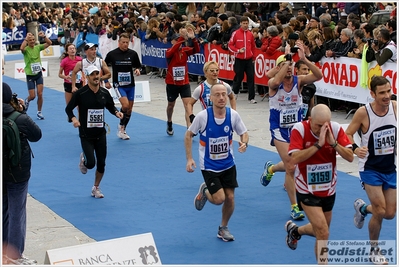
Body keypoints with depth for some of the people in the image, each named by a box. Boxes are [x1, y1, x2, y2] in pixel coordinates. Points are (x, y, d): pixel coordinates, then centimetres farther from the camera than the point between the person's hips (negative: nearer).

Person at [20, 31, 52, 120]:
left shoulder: (38, 47, 0)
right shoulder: (26, 49, -11)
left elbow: (49, 43, -8)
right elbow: (21, 48, -36)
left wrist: (44, 36, -23)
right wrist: (26, 38, -32)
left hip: (39, 74, 3)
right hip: (30, 75, -3)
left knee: (40, 94, -4)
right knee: (32, 96, -1)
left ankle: (39, 112, 11)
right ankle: (27, 101, 36)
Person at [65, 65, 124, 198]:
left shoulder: (105, 93, -1)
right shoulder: (80, 93, -12)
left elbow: (111, 106, 14)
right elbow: (68, 109, -5)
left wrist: (116, 112, -8)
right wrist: (73, 119, -24)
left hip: (100, 134, 4)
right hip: (86, 135, -4)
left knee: (101, 164, 7)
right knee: (91, 163, -12)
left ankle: (96, 188, 28)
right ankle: (83, 159, 27)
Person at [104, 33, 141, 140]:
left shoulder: (133, 54, -1)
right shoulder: (112, 54, -5)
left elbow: (137, 66, 9)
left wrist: (137, 70, -13)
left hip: (130, 85, 4)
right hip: (118, 84, -3)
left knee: (129, 109, 7)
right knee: (125, 105, -20)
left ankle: (122, 130, 24)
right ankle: (121, 126, 4)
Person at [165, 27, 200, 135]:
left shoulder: (185, 50, -3)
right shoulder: (169, 52, -11)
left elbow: (196, 50, -22)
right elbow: (173, 51, -36)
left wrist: (193, 38, -39)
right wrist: (182, 38, -48)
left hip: (184, 83, 1)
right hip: (172, 83, -1)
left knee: (188, 104, -14)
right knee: (171, 104, 17)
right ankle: (169, 123, 44)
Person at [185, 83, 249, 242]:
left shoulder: (233, 115, -12)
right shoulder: (203, 116, -19)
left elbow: (244, 133, 1)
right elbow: (188, 135, -6)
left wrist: (244, 143, -22)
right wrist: (189, 158, -11)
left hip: (228, 164, 3)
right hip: (209, 166, -3)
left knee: (230, 198, 4)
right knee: (219, 199, -12)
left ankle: (223, 228, 29)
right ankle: (204, 191, 25)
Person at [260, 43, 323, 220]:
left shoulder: (298, 81, -7)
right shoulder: (273, 83, -14)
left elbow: (318, 76, -24)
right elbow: (276, 81, -40)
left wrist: (303, 59, -35)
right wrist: (287, 61, -38)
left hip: (296, 128, 4)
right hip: (279, 130, -4)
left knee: (290, 165, 15)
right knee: (291, 167, -11)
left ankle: (270, 168, 50)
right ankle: (294, 207, 0)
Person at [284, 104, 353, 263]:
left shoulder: (336, 129, -11)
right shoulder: (299, 129, -19)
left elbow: (350, 157, -15)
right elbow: (294, 158, -30)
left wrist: (333, 142, -29)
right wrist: (318, 144, -34)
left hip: (328, 189, 5)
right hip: (307, 191, -5)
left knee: (320, 231, 21)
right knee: (323, 233, -15)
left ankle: (294, 230, 50)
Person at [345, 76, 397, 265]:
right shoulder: (363, 112, -20)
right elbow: (348, 134, -11)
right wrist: (355, 149, -29)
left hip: (391, 169, 4)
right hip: (371, 169, -4)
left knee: (390, 213, 7)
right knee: (380, 212, -9)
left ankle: (362, 207, 41)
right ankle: (374, 250, 17)